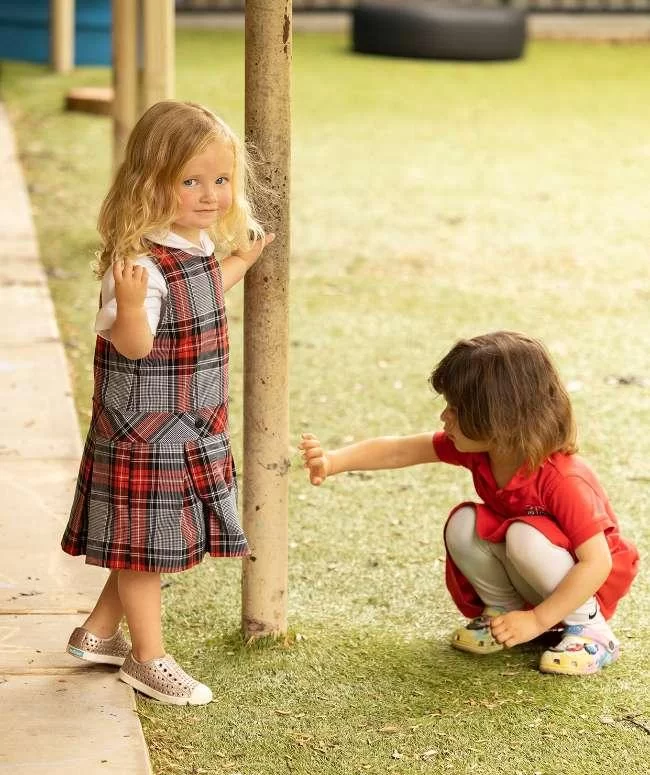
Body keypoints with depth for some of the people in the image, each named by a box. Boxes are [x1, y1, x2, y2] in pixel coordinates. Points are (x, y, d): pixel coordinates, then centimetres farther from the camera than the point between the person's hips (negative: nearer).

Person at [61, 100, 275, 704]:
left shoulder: (199, 243, 4)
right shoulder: (141, 261, -26)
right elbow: (133, 344, -31)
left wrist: (240, 262, 27)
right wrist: (129, 304, -49)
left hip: (191, 427, 9)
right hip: (145, 431, -9)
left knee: (165, 539, 18)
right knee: (145, 541, 4)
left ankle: (98, 632, 34)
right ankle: (148, 659, 19)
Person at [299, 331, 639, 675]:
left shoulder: (563, 479, -35)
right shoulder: (476, 448, -16)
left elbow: (597, 563, -33)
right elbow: (397, 451, -10)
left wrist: (537, 621, -32)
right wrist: (332, 462, -23)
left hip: (587, 580, -6)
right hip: (523, 576, 6)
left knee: (527, 536, -34)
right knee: (463, 525, -18)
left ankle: (589, 628, -15)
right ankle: (502, 611, 1)